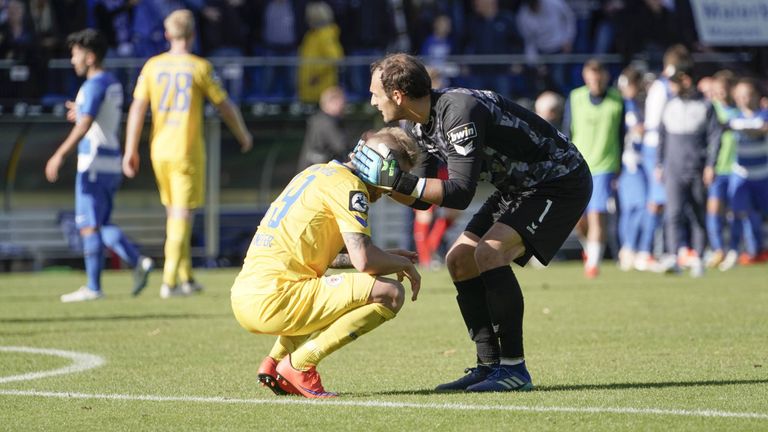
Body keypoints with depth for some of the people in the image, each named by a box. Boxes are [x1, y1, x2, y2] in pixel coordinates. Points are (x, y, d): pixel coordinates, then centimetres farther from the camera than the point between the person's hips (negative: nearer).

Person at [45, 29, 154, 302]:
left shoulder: (95, 85, -13)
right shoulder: (113, 84, 14)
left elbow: (85, 125, -24)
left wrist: (60, 155, -28)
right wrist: (82, 113, 27)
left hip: (94, 164, -9)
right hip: (111, 164, 9)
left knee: (89, 225, -5)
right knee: (100, 225, 13)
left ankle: (93, 287, -4)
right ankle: (138, 262, -2)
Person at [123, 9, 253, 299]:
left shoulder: (153, 66, 2)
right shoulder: (199, 67, -6)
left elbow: (137, 108, -1)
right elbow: (225, 106, 1)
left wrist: (131, 150, 3)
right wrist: (243, 136, 17)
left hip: (159, 151, 4)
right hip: (187, 151, -4)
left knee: (174, 213, 16)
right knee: (182, 216, -3)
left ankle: (186, 278, 22)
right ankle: (170, 281, -11)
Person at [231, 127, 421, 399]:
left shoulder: (316, 173, 22)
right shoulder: (348, 185, -6)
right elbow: (364, 260, -16)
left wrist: (387, 257, 26)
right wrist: (403, 265, 5)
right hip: (274, 301, -10)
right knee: (390, 293, -11)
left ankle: (275, 362, 16)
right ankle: (299, 364, -9)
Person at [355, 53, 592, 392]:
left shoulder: (459, 112, -29)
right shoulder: (422, 125, 1)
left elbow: (460, 193, -33)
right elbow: (424, 199, 7)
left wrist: (400, 181, -36)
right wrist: (379, 180, -7)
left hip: (560, 183, -10)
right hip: (518, 187, 10)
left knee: (489, 252, -25)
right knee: (460, 259, 3)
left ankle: (514, 368, -19)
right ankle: (490, 366, 5)